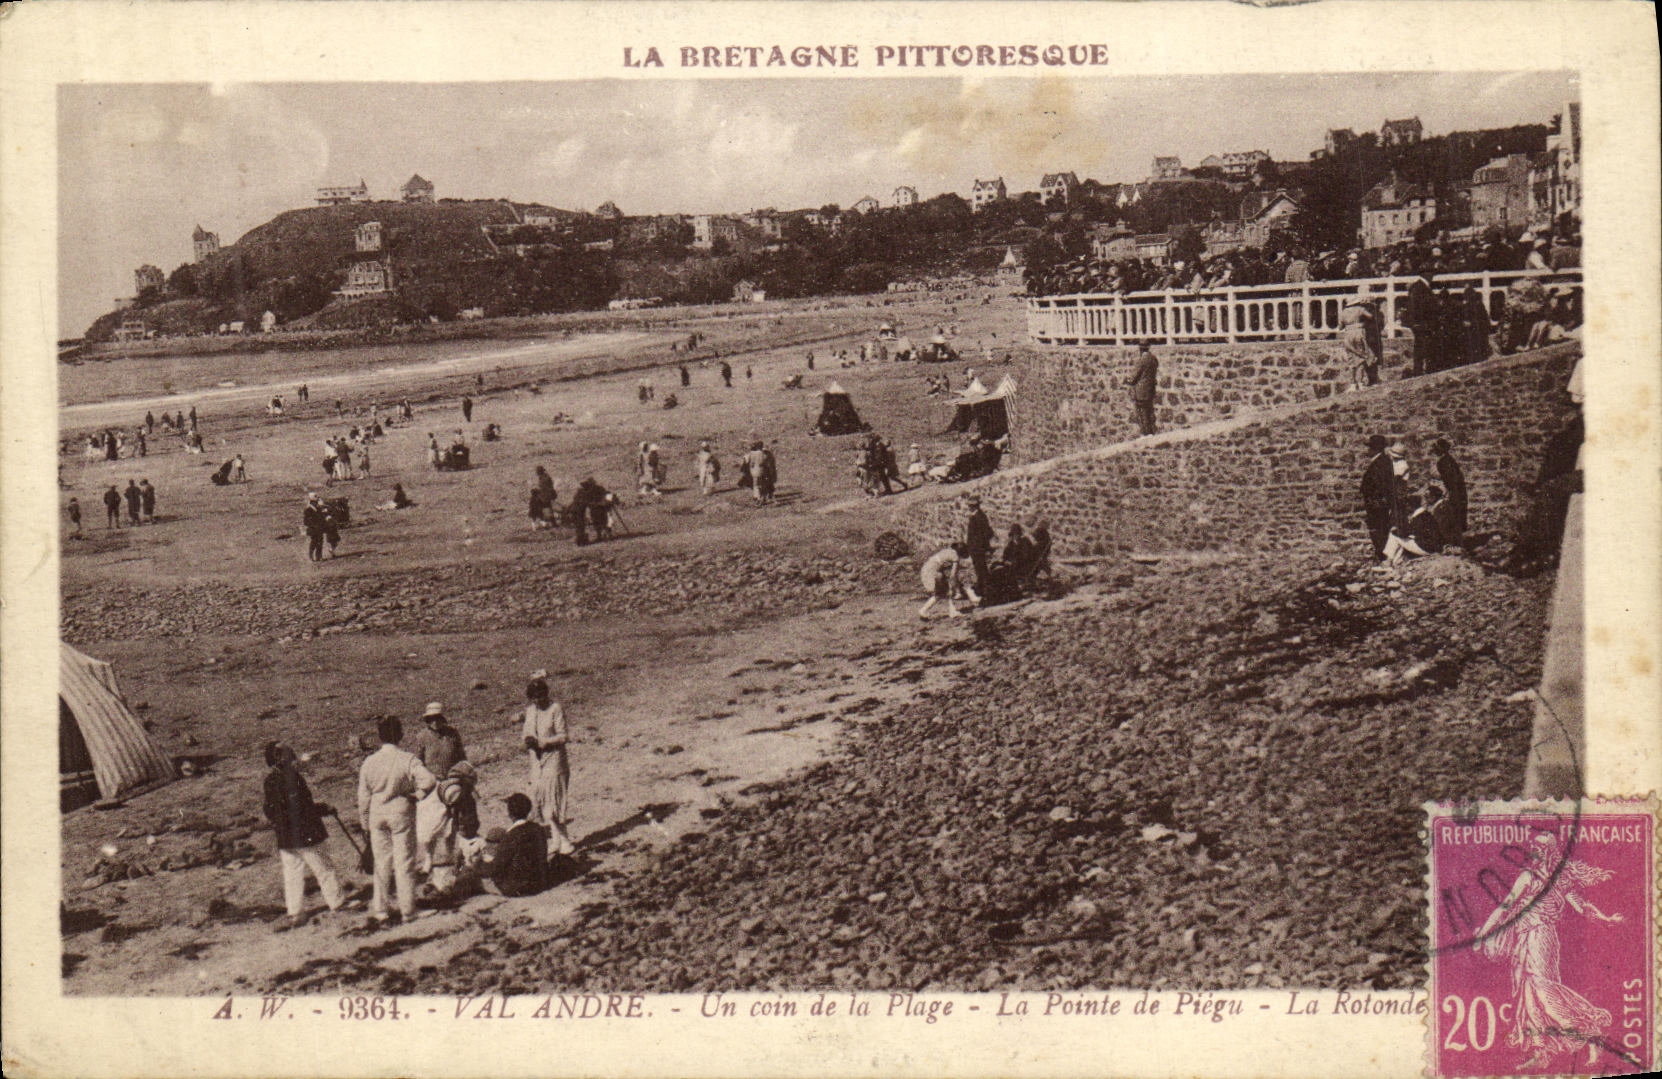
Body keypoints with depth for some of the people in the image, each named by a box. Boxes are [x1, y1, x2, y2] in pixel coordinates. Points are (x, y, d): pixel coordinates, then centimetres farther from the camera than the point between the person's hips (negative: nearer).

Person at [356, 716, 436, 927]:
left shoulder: (369, 762, -3)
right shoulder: (407, 759, -13)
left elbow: (363, 797, 3)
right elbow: (428, 780, -26)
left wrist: (365, 824, 14)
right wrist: (417, 795, -7)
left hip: (377, 815, 3)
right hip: (401, 814, -3)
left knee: (382, 862, 13)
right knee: (404, 862, 6)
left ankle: (379, 910, 14)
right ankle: (407, 910, 11)